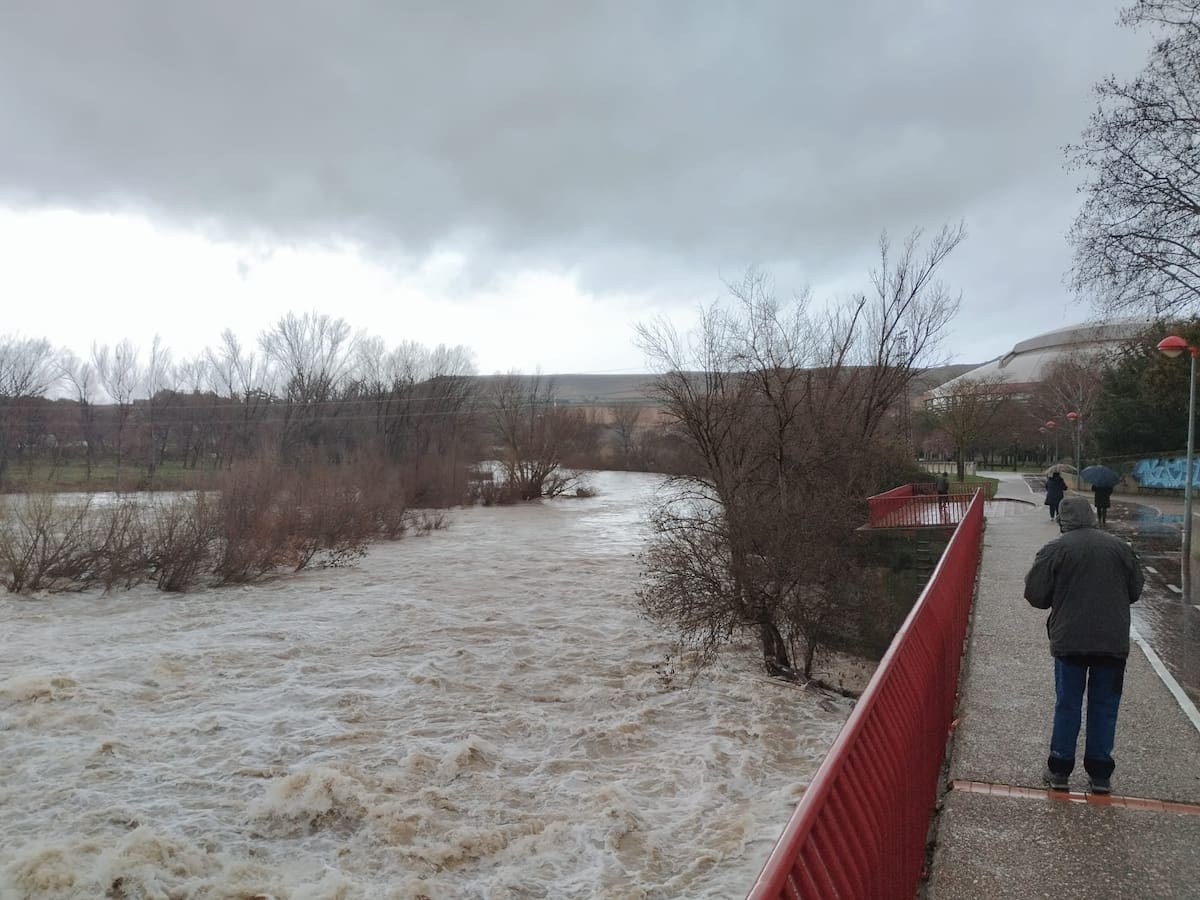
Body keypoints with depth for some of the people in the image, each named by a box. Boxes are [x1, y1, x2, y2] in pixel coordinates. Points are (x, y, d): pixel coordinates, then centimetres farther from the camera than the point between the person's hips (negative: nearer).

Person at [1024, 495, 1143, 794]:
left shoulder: (1054, 550, -9)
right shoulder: (1120, 547, 0)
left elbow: (1035, 596, -9)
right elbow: (1135, 591, 9)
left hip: (1069, 641, -2)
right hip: (1113, 642, 2)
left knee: (1067, 705, 9)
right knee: (1105, 707, 12)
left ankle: (1059, 770, 15)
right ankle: (1100, 774, 18)